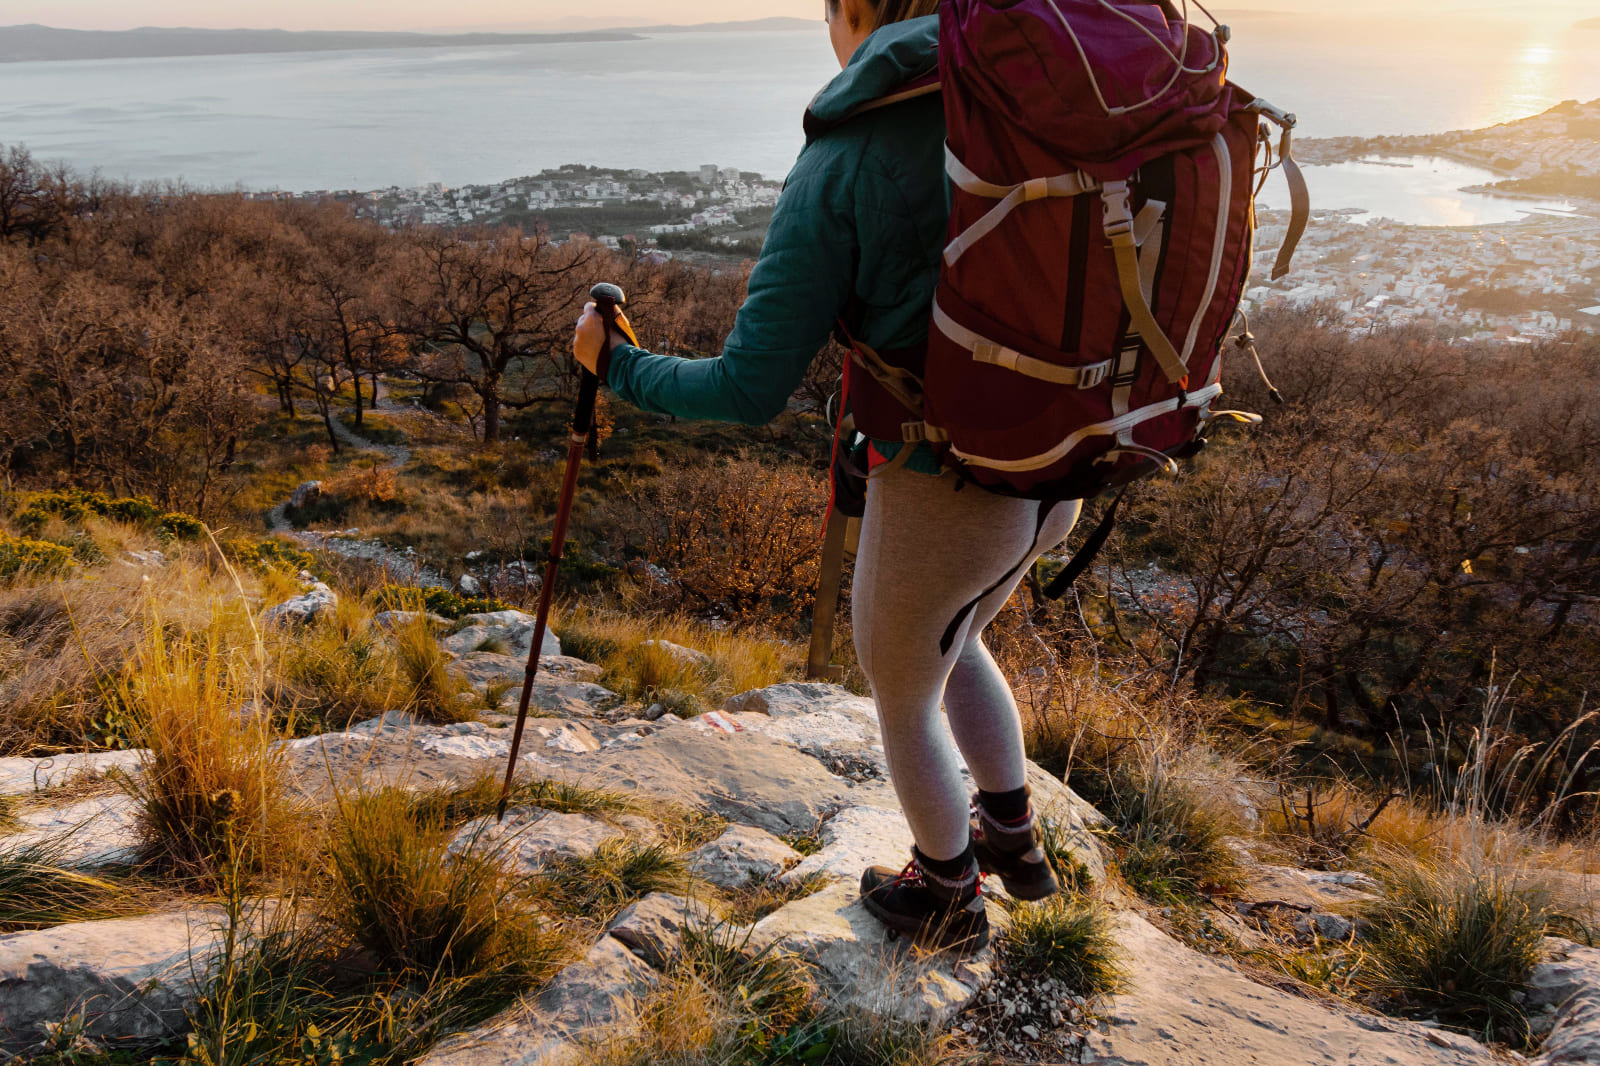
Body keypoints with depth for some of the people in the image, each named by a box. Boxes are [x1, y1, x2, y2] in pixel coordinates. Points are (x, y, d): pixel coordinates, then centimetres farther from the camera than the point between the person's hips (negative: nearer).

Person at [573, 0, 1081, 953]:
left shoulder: (838, 166, -15)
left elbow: (750, 392, -13)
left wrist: (617, 365, 3)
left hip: (942, 495, -6)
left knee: (900, 692, 23)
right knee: (951, 642, 35)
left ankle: (949, 898, 46)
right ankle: (1012, 839, 51)